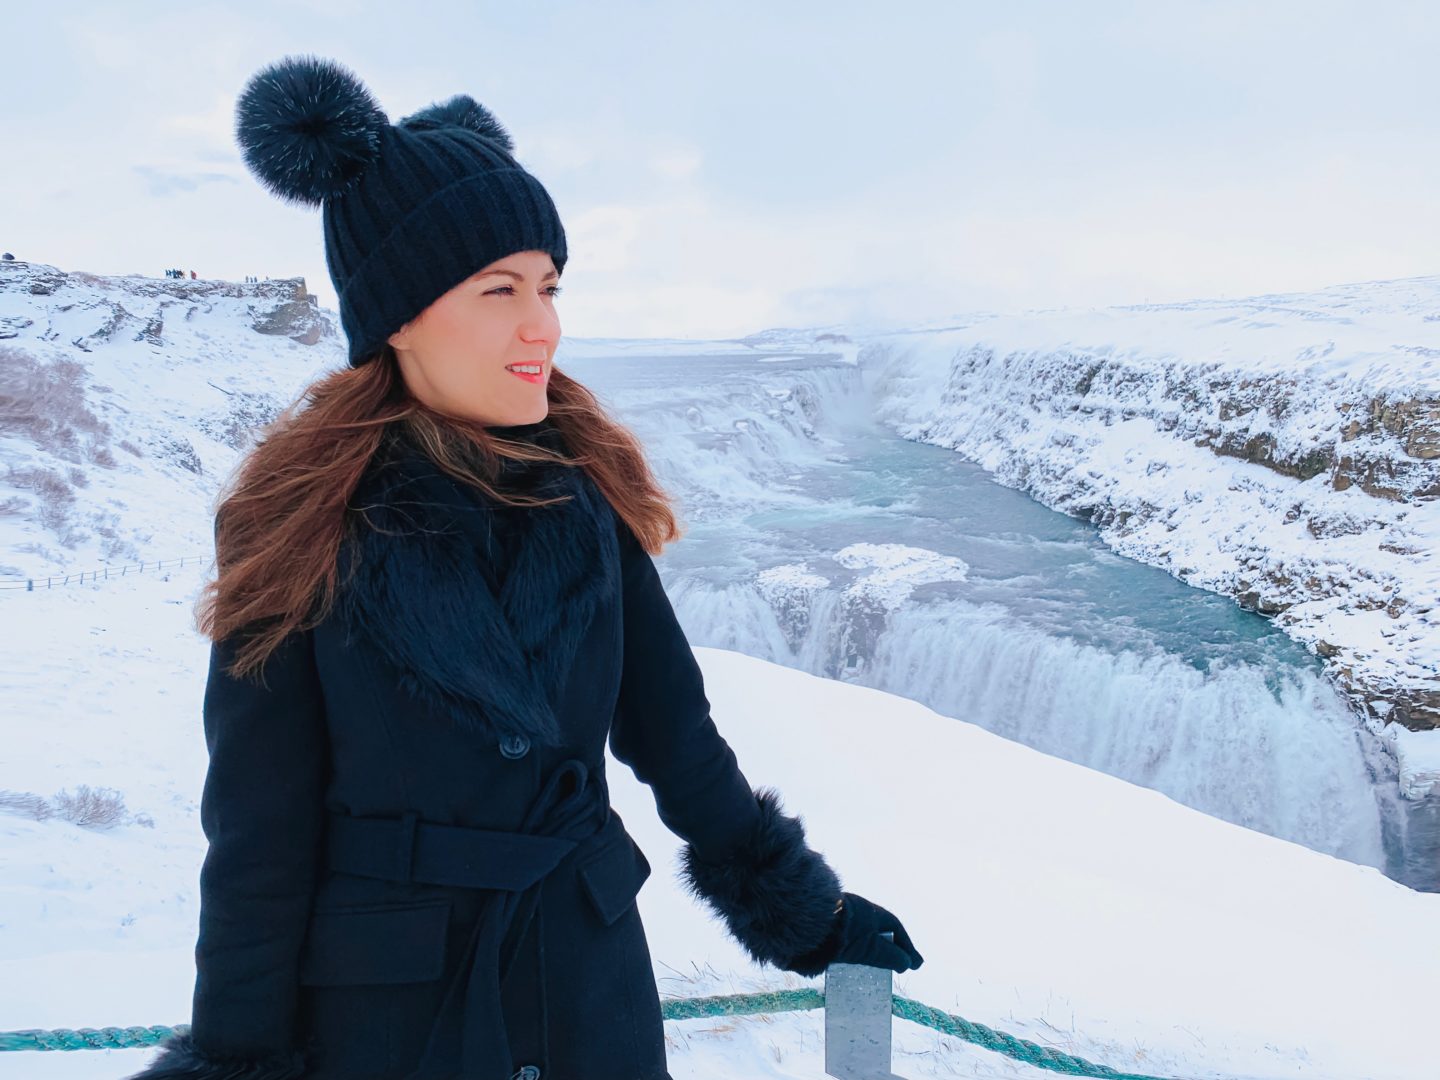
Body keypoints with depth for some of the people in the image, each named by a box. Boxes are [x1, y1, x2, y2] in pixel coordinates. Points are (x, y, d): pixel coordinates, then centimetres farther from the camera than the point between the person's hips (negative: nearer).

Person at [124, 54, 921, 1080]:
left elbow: (673, 734, 2)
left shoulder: (589, 489, -7)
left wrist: (800, 908, 8)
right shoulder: (298, 522, -15)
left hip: (590, 965, 3)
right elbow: (260, 831, -10)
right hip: (381, 993, -2)